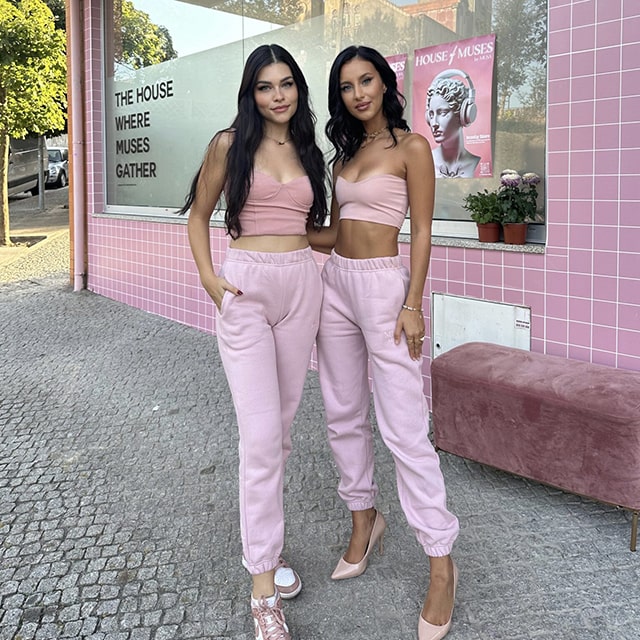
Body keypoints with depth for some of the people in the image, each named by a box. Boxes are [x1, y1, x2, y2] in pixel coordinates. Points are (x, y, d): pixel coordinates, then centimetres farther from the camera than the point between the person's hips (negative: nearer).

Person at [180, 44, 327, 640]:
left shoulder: (308, 151, 14)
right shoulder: (230, 144, 2)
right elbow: (198, 214, 8)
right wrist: (208, 278, -5)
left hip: (301, 284, 5)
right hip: (247, 287, -5)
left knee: (282, 423, 10)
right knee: (260, 433, -10)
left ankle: (265, 536, 28)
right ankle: (263, 584, -1)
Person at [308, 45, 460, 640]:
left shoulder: (411, 147, -3)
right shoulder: (345, 153, 15)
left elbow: (421, 232, -7)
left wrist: (412, 306, -15)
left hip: (384, 284, -7)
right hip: (336, 283, 7)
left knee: (404, 427, -8)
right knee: (344, 414, 11)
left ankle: (441, 566, 3)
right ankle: (364, 520, 30)